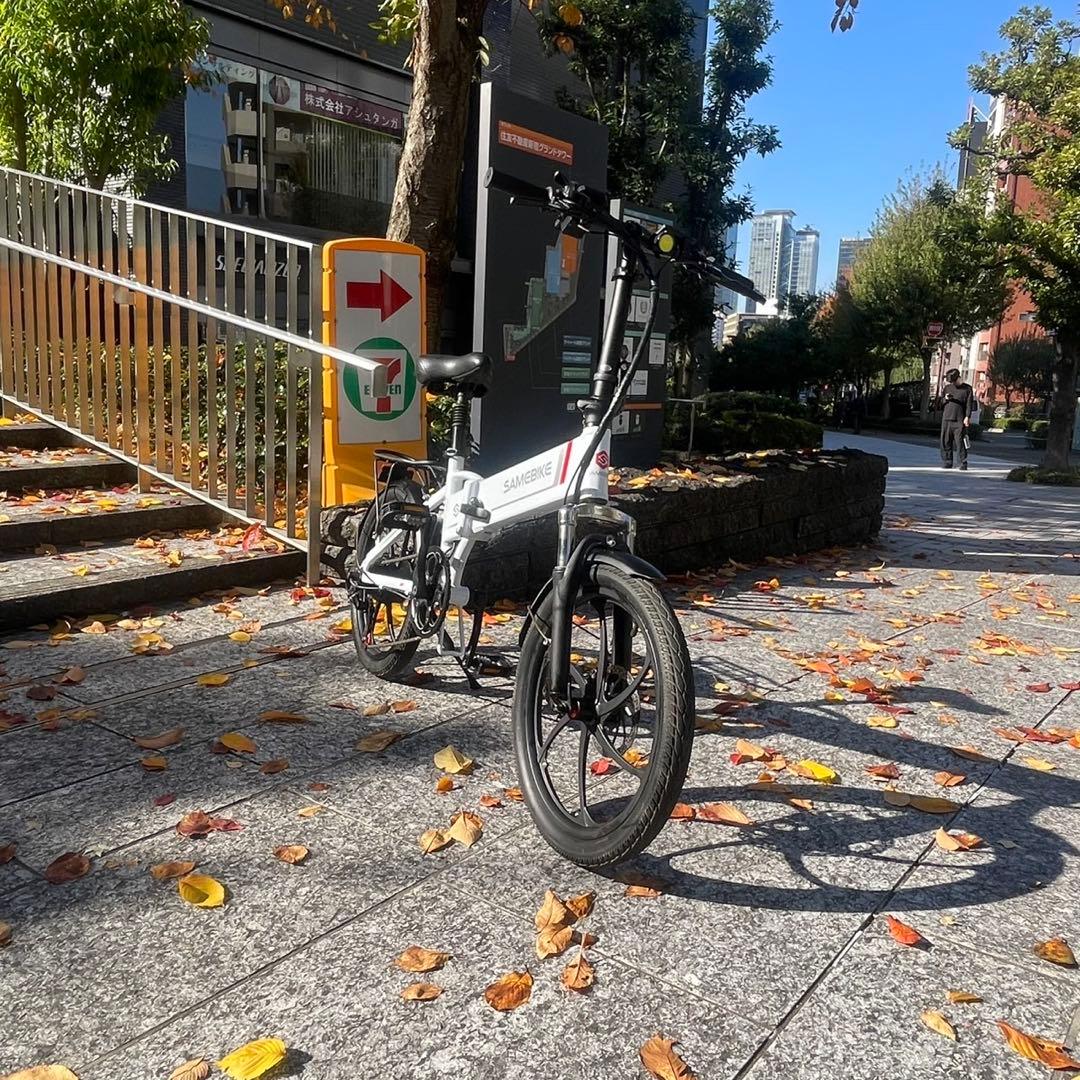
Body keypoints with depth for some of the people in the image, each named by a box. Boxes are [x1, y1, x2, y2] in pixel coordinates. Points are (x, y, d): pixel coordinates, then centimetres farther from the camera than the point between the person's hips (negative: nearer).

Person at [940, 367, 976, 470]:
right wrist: (945, 399, -4)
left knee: (960, 442, -6)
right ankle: (947, 462, 10)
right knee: (946, 442, 3)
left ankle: (963, 463, 0)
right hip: (946, 419, 4)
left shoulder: (967, 388, 5)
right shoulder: (947, 387, 15)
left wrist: (967, 417, -10)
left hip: (959, 421, -4)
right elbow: (940, 403, 18)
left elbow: (969, 404, 0)